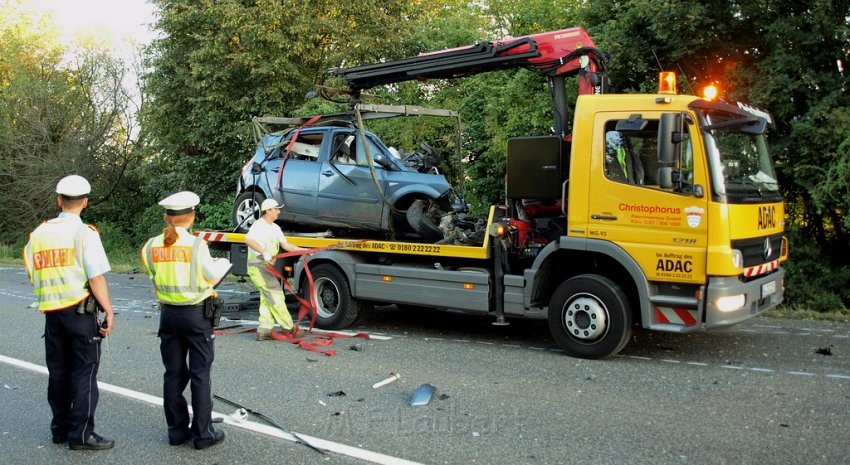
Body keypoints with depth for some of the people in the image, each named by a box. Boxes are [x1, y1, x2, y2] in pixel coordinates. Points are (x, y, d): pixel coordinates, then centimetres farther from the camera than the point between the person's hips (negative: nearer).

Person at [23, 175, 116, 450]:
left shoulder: (38, 234, 7)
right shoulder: (84, 233, -11)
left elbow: (33, 277, 11)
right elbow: (97, 278, -15)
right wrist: (109, 312, -9)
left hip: (51, 312, 6)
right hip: (81, 310, -6)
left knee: (58, 372, 14)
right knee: (84, 372, 1)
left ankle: (60, 429, 24)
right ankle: (81, 434, 3)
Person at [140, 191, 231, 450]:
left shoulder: (152, 246, -3)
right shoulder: (196, 245, -15)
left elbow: (153, 276, 1)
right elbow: (212, 276, -6)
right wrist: (224, 263, 13)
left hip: (168, 314, 4)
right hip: (196, 314, -4)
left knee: (173, 375, 13)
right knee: (200, 375, 4)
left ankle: (177, 431, 21)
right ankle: (202, 434, 9)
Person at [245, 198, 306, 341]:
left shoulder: (275, 227, 16)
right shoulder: (259, 225, -13)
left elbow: (285, 245, 19)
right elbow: (248, 240, -31)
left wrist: (302, 250, 9)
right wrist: (264, 252, -43)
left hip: (267, 267, 10)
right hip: (258, 266, -10)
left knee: (267, 299, 9)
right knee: (275, 294, -7)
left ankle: (263, 331, 11)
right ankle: (288, 327, 1)